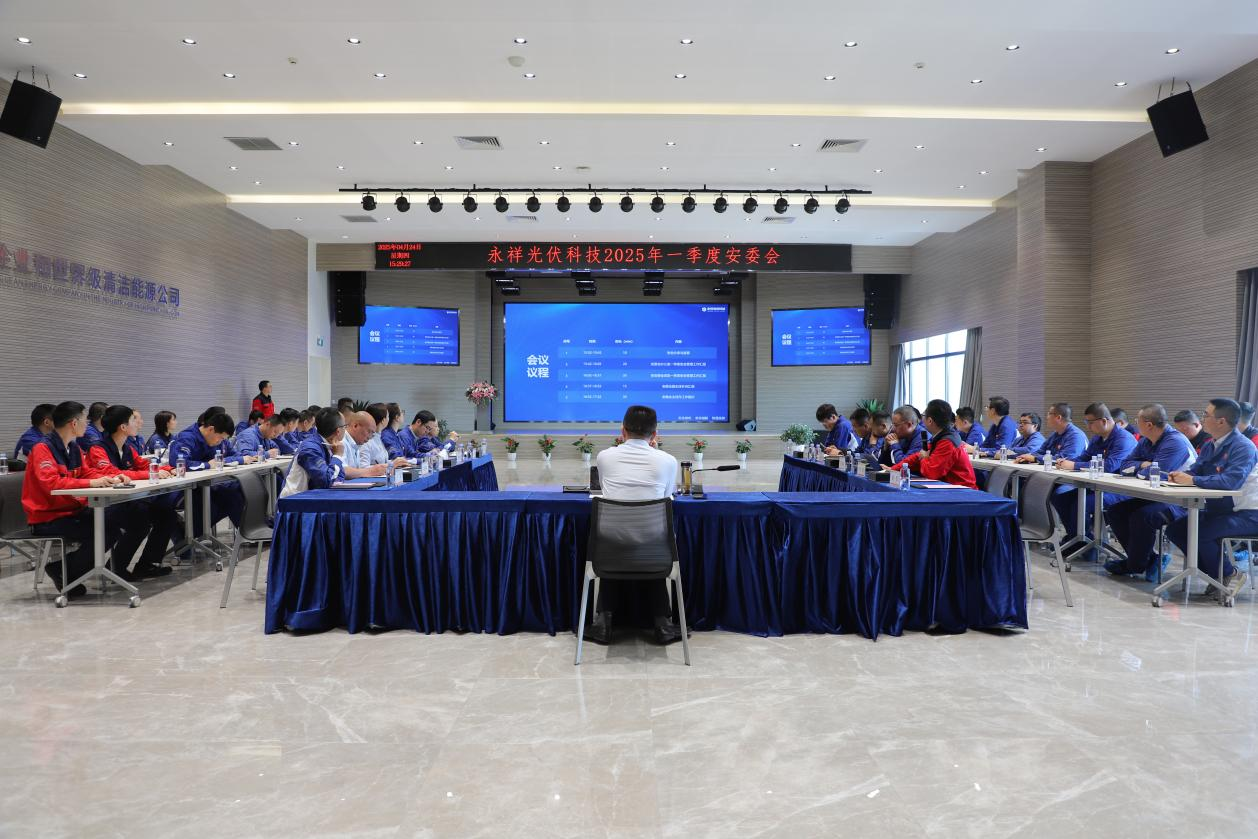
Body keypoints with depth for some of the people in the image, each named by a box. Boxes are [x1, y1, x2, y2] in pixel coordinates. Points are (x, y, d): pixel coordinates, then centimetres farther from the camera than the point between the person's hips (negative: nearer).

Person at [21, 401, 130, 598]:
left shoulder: (74, 448, 9)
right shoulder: (43, 449, -15)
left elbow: (86, 473, 14)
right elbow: (51, 483, -28)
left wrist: (112, 479, -5)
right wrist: (91, 483, -33)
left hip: (73, 511, 8)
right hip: (47, 518, -8)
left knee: (114, 524, -8)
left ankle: (70, 567, 5)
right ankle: (63, 573, -2)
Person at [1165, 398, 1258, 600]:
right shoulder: (1210, 446, 10)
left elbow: (1232, 481, -32)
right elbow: (1195, 470, 8)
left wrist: (1192, 480, -28)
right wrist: (1180, 475, -15)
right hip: (1218, 509, 9)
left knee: (1197, 533, -27)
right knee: (1174, 529, -1)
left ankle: (1230, 575, -1)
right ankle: (1215, 574, 9)